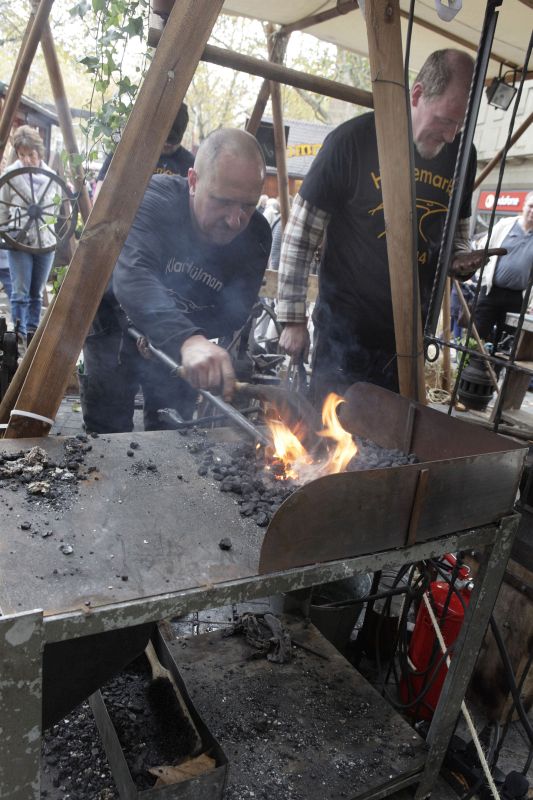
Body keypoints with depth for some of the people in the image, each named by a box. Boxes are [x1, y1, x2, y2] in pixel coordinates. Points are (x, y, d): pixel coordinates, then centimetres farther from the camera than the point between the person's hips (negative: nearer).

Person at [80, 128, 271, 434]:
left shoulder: (256, 236, -17)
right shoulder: (153, 199, -29)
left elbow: (234, 314, -12)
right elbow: (131, 277, -46)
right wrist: (187, 340, -63)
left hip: (181, 343, 3)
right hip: (115, 326, -3)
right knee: (108, 432, 0)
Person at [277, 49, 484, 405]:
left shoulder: (462, 155, 4)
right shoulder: (354, 139, -12)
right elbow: (300, 232, -9)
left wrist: (462, 255, -4)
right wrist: (293, 318, -10)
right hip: (345, 329, -5)